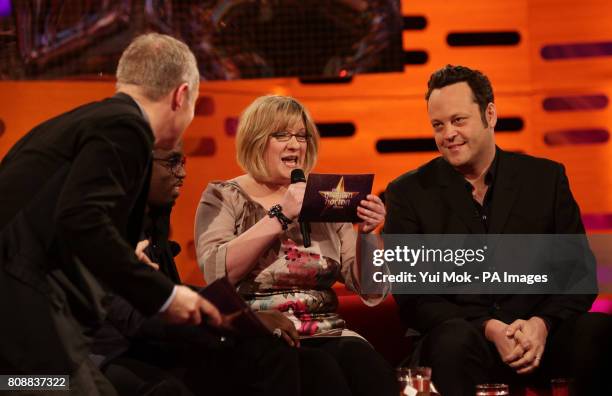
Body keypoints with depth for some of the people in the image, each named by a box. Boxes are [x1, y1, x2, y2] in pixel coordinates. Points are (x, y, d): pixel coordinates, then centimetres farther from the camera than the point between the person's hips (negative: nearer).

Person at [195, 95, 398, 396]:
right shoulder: (224, 198, 7)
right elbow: (217, 274, -13)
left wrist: (365, 234, -9)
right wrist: (280, 215, -16)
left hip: (327, 334, 3)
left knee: (371, 369, -31)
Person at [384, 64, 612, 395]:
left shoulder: (546, 178, 10)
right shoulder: (408, 193, 5)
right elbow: (412, 297, 0)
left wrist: (542, 324, -12)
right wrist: (488, 329, -15)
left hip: (539, 335, 3)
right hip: (462, 335, -2)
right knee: (454, 342, -38)